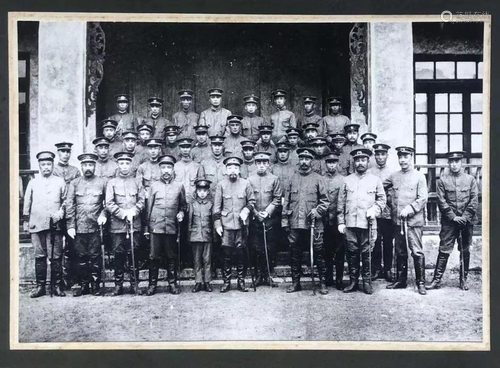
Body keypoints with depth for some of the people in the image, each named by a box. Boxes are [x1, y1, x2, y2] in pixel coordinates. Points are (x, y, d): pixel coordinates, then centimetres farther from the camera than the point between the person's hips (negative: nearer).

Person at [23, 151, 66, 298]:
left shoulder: (60, 182, 9)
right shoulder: (32, 183, 12)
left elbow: (66, 201, 10)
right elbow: (27, 203, 15)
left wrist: (61, 213, -6)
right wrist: (26, 221, 11)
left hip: (55, 225, -1)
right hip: (37, 225, 1)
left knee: (56, 257, 0)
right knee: (39, 256, 3)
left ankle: (57, 286, 7)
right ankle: (40, 286, 10)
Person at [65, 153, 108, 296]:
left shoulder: (102, 182, 5)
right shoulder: (74, 183, 8)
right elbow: (69, 205, 5)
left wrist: (103, 214, -11)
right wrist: (70, 225, -1)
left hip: (96, 226, -1)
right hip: (79, 227, 2)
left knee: (95, 256, 1)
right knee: (81, 257, 6)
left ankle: (96, 285, 10)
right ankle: (82, 285, 15)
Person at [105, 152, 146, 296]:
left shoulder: (137, 182, 12)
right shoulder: (112, 183, 8)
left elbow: (141, 201, 4)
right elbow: (109, 204, -1)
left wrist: (133, 212, -12)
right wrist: (123, 214, -11)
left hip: (134, 224, 1)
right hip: (117, 225, -1)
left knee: (133, 254, 1)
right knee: (118, 255, 1)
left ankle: (134, 283, 8)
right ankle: (118, 285, 8)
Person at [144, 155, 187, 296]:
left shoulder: (179, 186, 8)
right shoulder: (154, 186, 7)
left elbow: (183, 204, 18)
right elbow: (148, 207, 8)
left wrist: (181, 213, -4)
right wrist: (146, 228, 5)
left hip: (172, 227, 0)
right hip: (156, 226, 0)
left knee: (172, 257, 6)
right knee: (154, 257, 1)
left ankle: (172, 283, 16)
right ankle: (152, 284, 10)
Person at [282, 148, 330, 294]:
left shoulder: (318, 179, 4)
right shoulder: (292, 178, 10)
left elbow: (325, 200, 4)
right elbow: (286, 201, 10)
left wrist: (317, 211, -13)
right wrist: (285, 221, 6)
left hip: (314, 223, -2)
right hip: (295, 223, 2)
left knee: (318, 253, -1)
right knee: (295, 254, 8)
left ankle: (323, 283, 9)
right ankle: (295, 282, 18)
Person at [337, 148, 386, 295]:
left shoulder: (375, 180, 8)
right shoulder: (347, 180, 10)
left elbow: (382, 199, 9)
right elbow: (341, 203, 9)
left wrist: (374, 209, -10)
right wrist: (341, 222, 4)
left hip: (367, 223, -1)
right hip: (350, 223, 1)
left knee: (366, 253, 1)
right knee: (352, 253, 5)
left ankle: (367, 282, 11)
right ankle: (353, 281, 14)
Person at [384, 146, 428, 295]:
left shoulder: (419, 176, 0)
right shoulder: (394, 176, 11)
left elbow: (423, 198, -6)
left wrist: (409, 209, -17)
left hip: (414, 220, -4)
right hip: (397, 220, 4)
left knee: (417, 252, -5)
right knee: (400, 252, 11)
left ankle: (421, 282, 4)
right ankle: (400, 280, 21)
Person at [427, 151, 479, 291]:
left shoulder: (470, 179, 6)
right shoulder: (442, 180, 2)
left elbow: (474, 200, 1)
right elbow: (441, 201, -3)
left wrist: (465, 217, -9)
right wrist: (453, 217, -10)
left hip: (466, 221, 2)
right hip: (448, 222, -2)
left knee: (465, 251, 9)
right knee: (444, 250, -2)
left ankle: (464, 279, 19)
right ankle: (437, 280, 2)